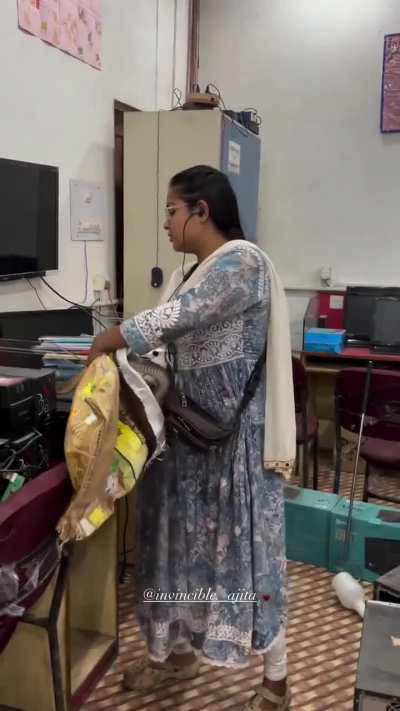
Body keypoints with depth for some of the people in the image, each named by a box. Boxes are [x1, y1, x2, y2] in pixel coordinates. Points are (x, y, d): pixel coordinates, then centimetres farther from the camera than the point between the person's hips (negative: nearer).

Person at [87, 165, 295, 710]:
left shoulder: (242, 260, -16)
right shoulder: (192, 272, 13)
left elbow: (175, 319, -24)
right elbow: (174, 338, 9)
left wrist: (107, 341, -12)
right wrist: (113, 353, -3)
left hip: (235, 435, -9)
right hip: (189, 429, 9)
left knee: (245, 546, 2)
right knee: (188, 539, 17)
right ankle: (181, 651, 38)